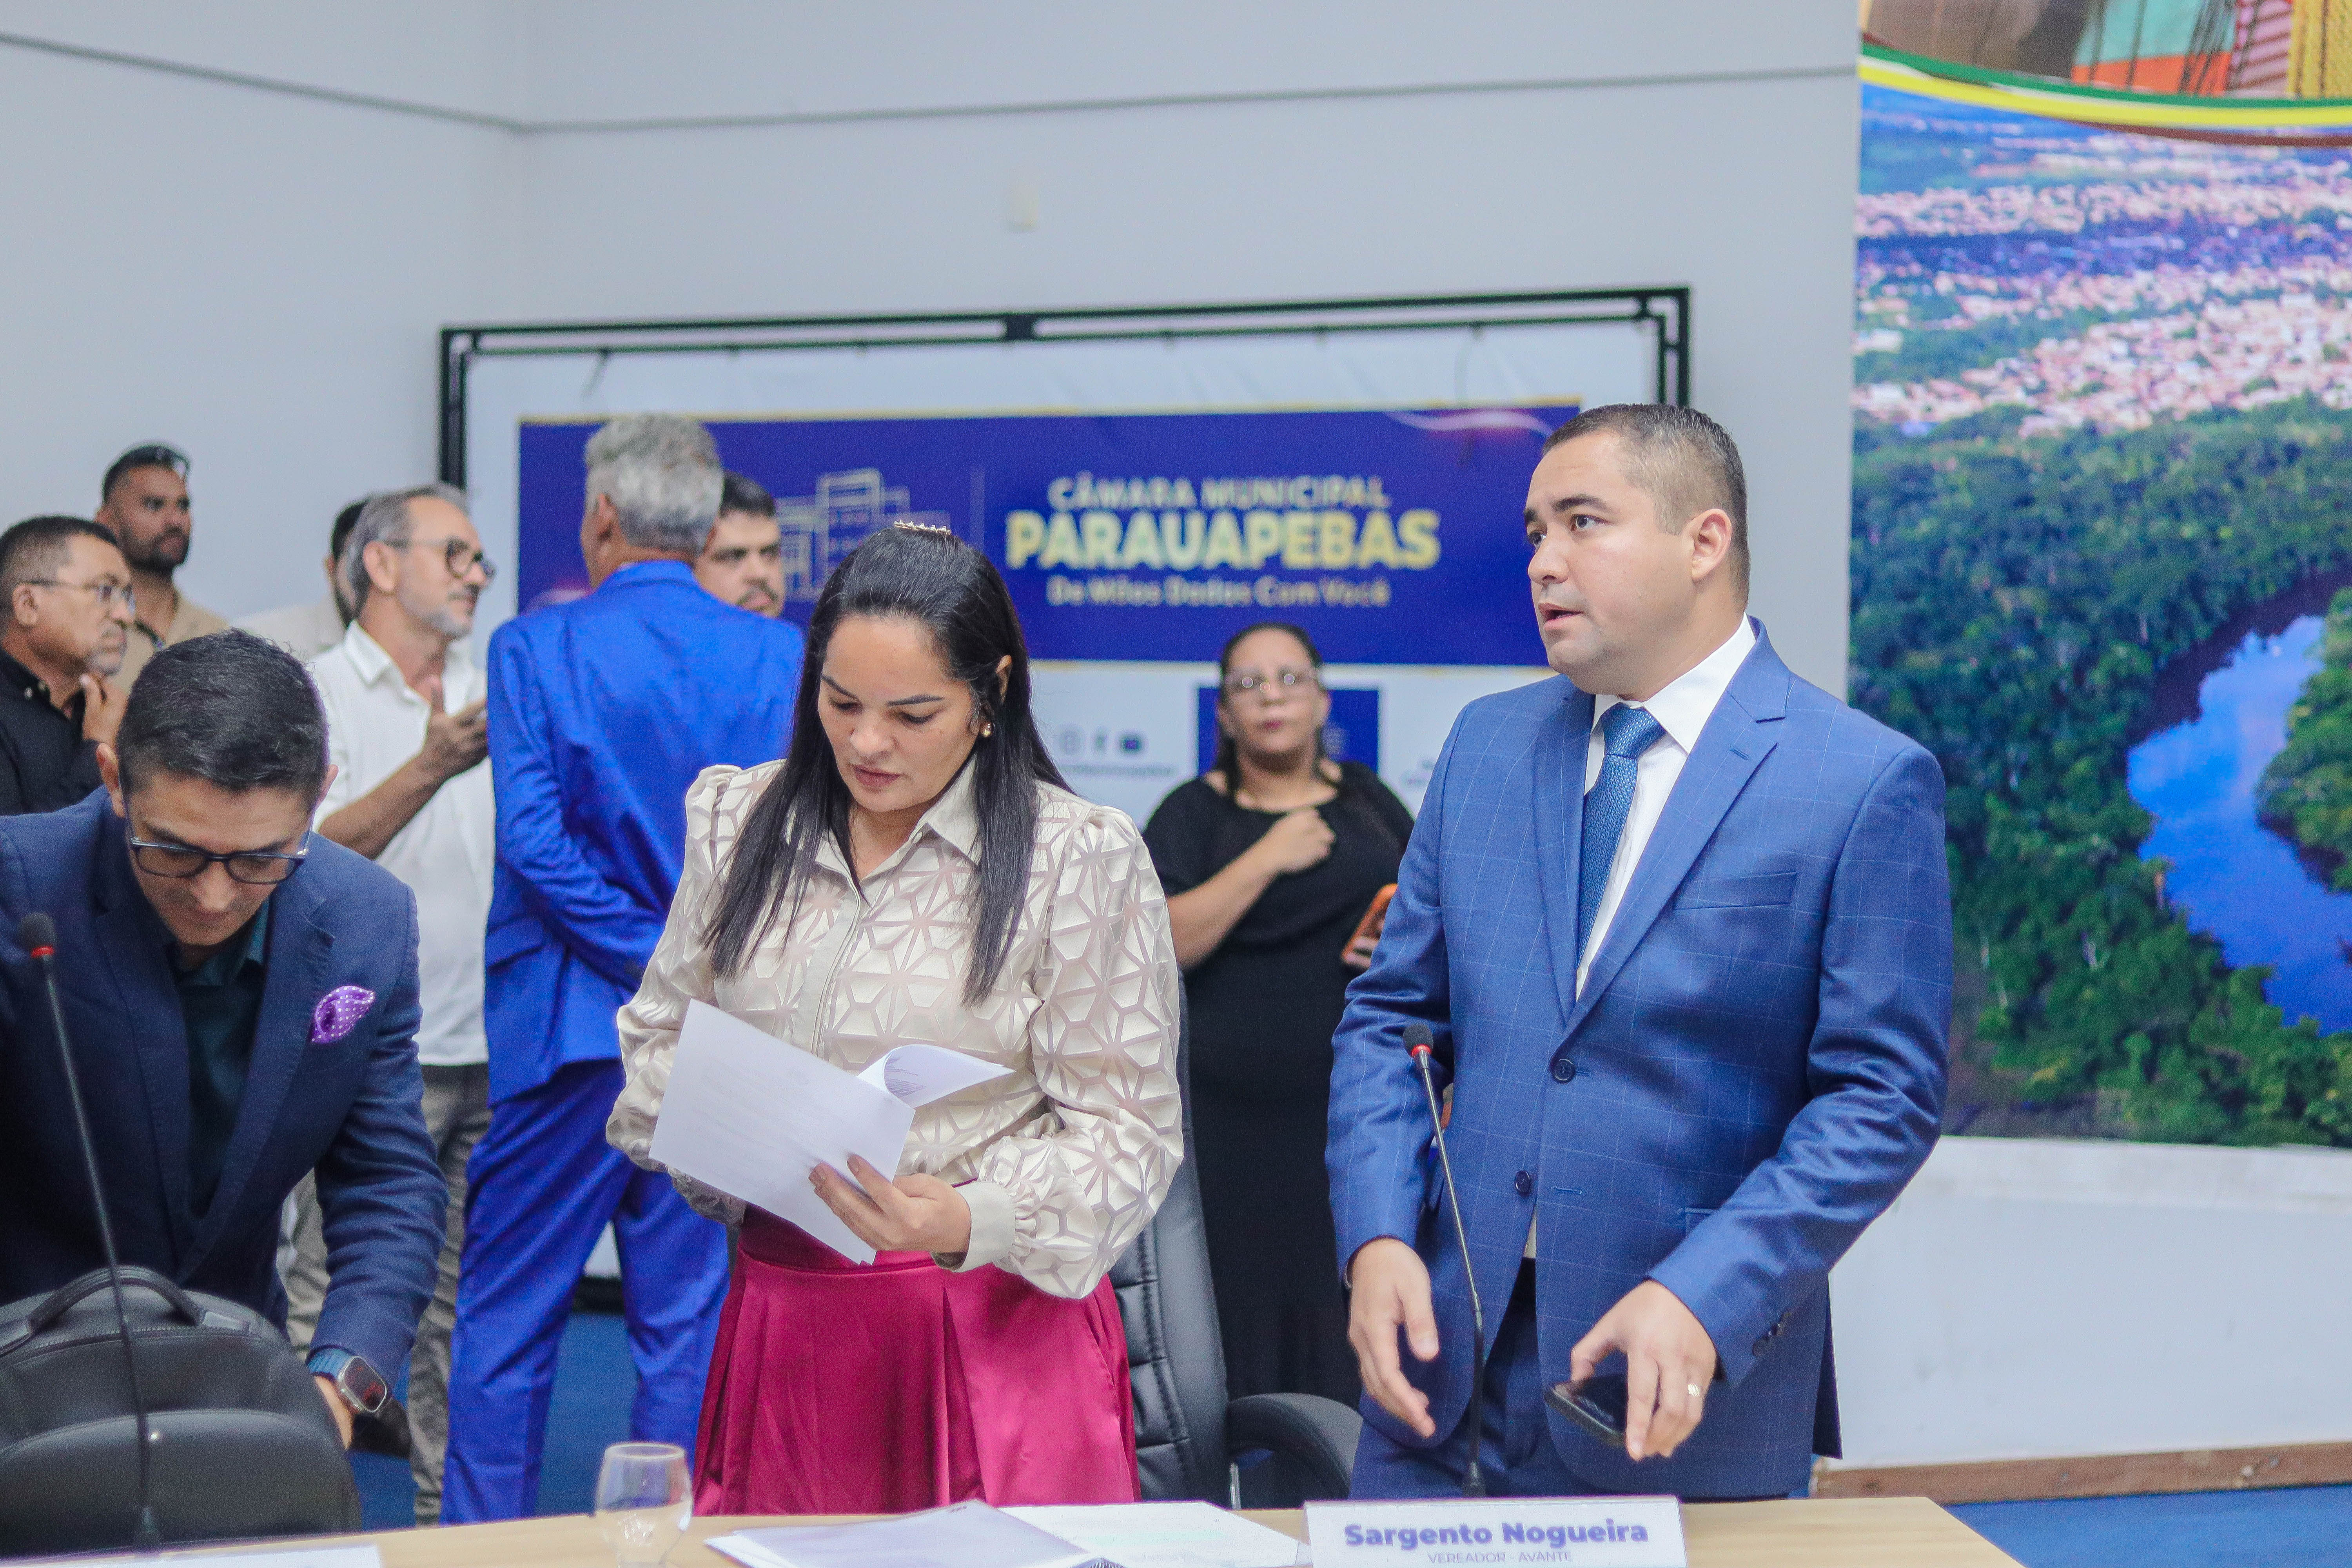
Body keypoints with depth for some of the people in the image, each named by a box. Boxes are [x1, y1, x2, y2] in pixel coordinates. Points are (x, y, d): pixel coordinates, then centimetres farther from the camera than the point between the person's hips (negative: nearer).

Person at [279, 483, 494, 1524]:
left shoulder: (495, 698, 16)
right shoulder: (316, 694, -1)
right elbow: (320, 848, -13)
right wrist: (433, 767, -21)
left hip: (488, 1050, 6)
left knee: (466, 1305, 10)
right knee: (332, 1298, -6)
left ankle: (453, 1510, 17)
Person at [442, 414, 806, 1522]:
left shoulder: (534, 649, -6)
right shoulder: (783, 660, 0)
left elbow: (533, 839, -14)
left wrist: (658, 962, -10)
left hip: (569, 1027, -2)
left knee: (504, 1314, 9)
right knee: (690, 1321, 9)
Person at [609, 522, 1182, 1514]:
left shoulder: (1081, 859, -6)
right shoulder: (740, 821, 9)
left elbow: (1123, 1131, -7)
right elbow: (662, 1034, 17)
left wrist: (972, 1223, -25)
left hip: (994, 1321, -4)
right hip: (784, 1313, 4)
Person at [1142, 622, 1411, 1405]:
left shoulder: (1366, 799, 14)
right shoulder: (1193, 814, 3)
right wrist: (1264, 860, -14)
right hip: (1240, 1126, -3)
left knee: (1356, 1308, 0)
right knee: (1253, 1306, -5)